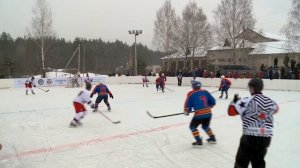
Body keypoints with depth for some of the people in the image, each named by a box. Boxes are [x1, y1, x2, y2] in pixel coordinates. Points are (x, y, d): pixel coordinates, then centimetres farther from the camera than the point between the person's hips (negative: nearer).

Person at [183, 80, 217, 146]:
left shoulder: (191, 94, -2)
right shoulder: (205, 92, 10)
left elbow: (188, 104, 3)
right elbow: (213, 101, 13)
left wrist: (186, 111, 22)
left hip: (199, 114, -6)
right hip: (208, 113, 6)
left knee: (192, 126, 16)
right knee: (205, 126, 31)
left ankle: (199, 141, 12)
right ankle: (213, 138, 41)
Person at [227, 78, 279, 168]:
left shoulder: (248, 101, -14)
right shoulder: (269, 101, 4)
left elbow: (231, 111, -13)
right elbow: (275, 108, 27)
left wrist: (235, 101, 4)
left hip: (250, 136, -6)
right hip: (266, 137, 6)